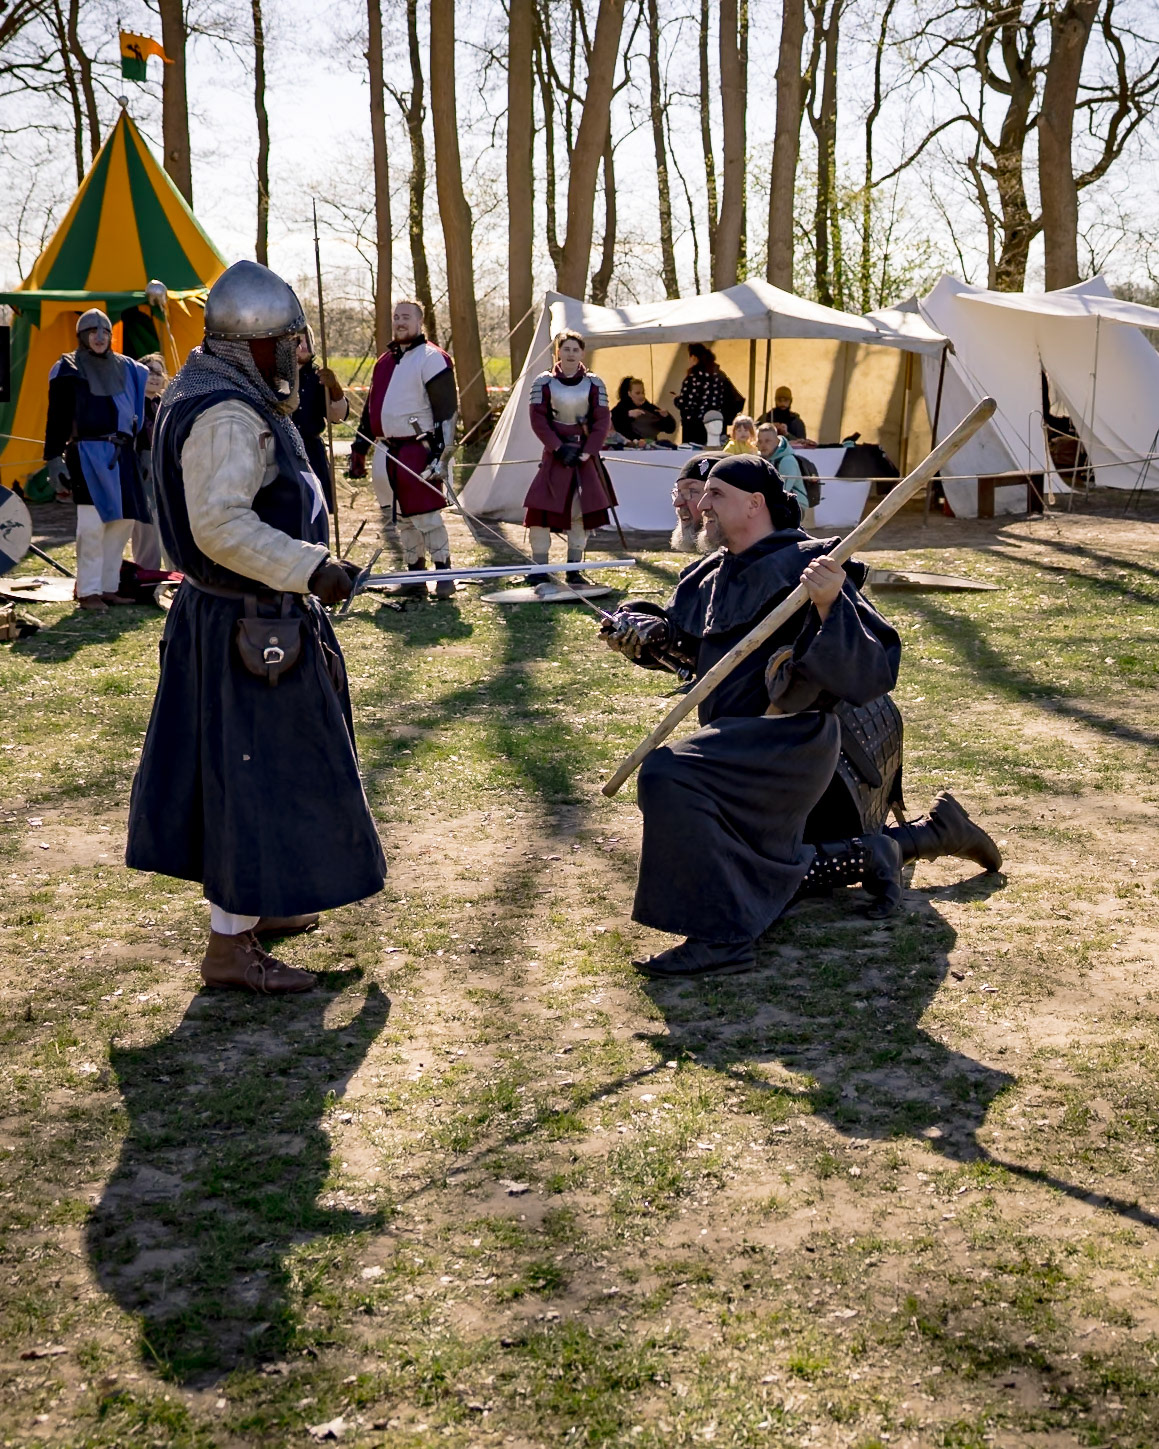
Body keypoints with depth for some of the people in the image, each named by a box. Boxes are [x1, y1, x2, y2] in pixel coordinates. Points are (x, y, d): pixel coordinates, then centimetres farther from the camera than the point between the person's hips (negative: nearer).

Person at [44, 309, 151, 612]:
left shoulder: (126, 368, 14)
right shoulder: (68, 370, 0)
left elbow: (139, 410, 20)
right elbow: (57, 419, -3)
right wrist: (54, 459, -10)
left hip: (122, 455, 6)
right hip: (88, 454, -6)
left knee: (123, 521, 5)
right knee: (93, 524, -11)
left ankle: (108, 587, 15)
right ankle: (88, 591, -4)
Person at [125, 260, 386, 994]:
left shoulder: (223, 399, 12)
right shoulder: (228, 417, -22)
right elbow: (220, 526, -31)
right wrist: (308, 569, -29)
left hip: (222, 611, 11)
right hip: (252, 624, -11)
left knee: (246, 766, 20)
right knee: (259, 774, -5)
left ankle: (247, 903, 35)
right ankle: (231, 945, 2)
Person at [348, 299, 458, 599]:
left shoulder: (432, 359, -7)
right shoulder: (384, 362, 17)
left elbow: (447, 411, -12)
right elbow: (370, 409, 23)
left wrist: (441, 456, -19)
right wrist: (358, 450, 19)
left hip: (418, 451, -7)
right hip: (388, 453, 7)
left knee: (427, 516, -7)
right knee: (402, 518, 10)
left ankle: (444, 575, 2)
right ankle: (415, 576, 17)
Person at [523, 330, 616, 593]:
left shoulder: (594, 384, 2)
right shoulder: (544, 383, -2)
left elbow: (602, 422, -1)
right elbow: (538, 420, -5)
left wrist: (586, 452, -12)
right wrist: (559, 448, -15)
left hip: (585, 454, 2)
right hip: (555, 453, -2)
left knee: (583, 510, 5)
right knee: (542, 508, -9)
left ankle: (574, 569, 16)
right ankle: (538, 571, -3)